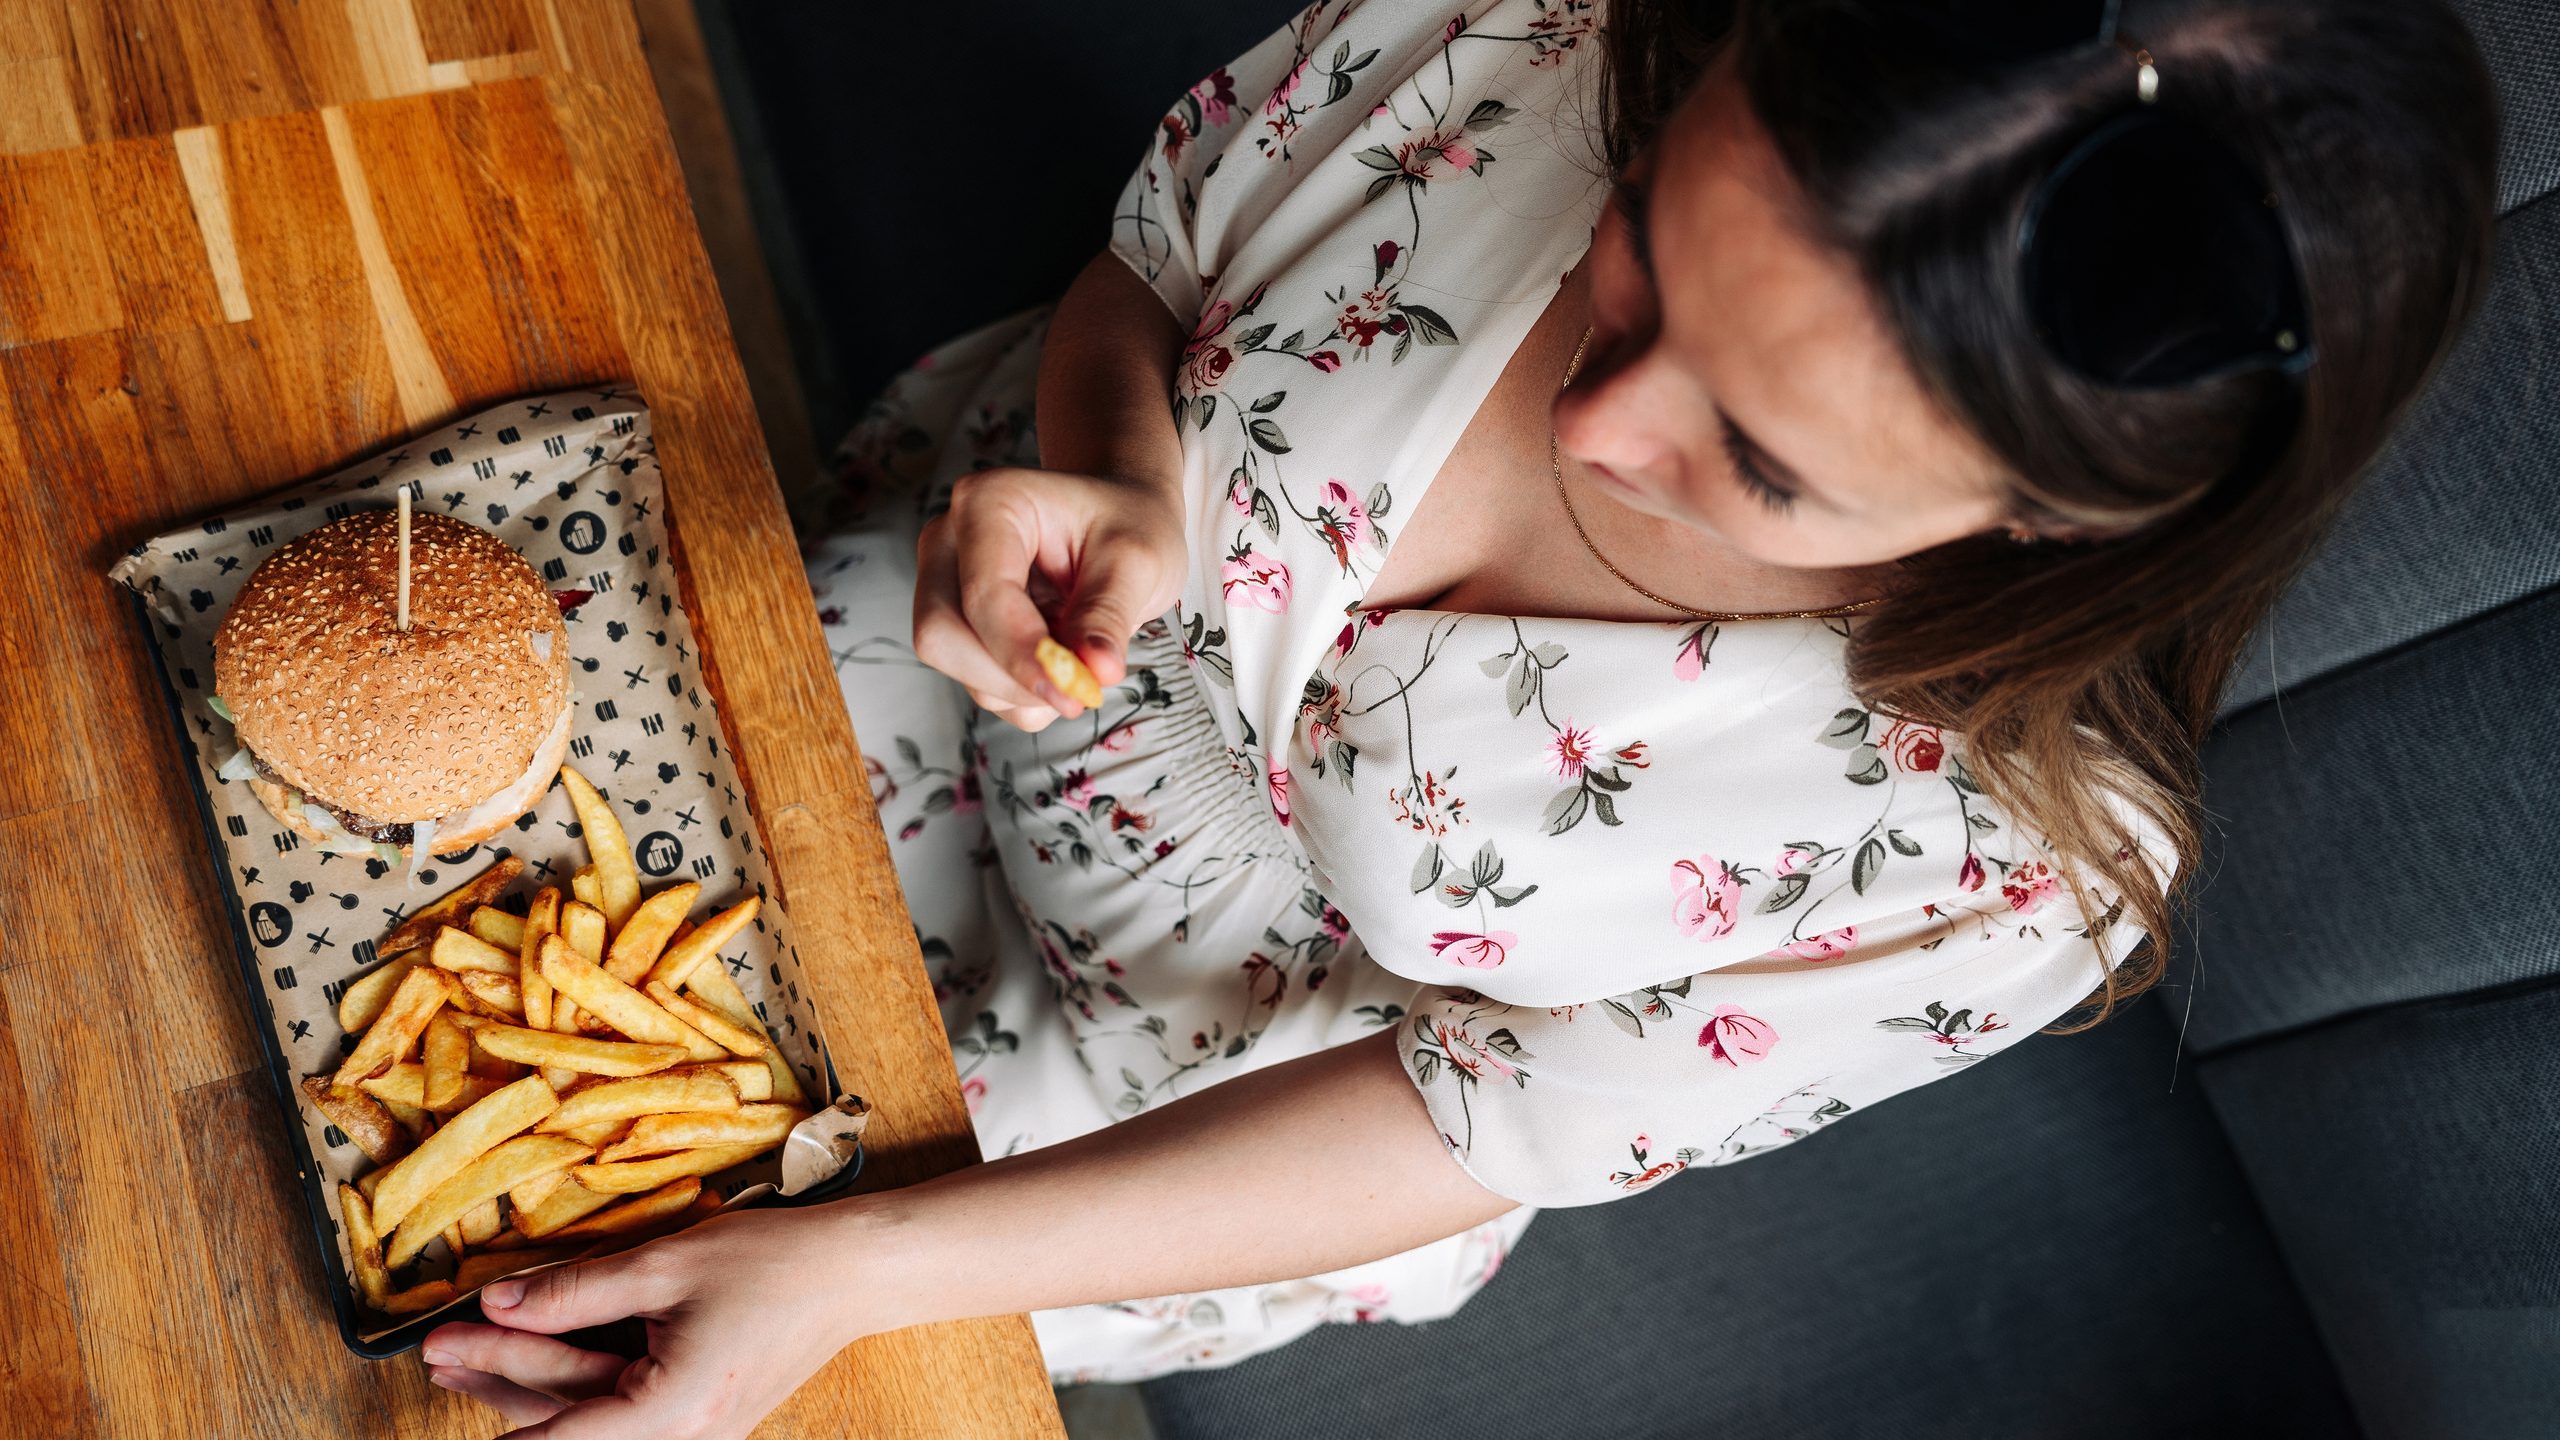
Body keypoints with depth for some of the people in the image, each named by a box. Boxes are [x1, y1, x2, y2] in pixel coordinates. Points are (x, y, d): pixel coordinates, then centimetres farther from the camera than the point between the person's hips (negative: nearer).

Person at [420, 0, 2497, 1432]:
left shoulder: (2015, 862, -34)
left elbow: (1478, 1128, -22)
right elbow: (1147, 271, -8)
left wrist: (856, 1272, -29)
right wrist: (1122, 478, -33)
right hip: (1051, 647, 3)